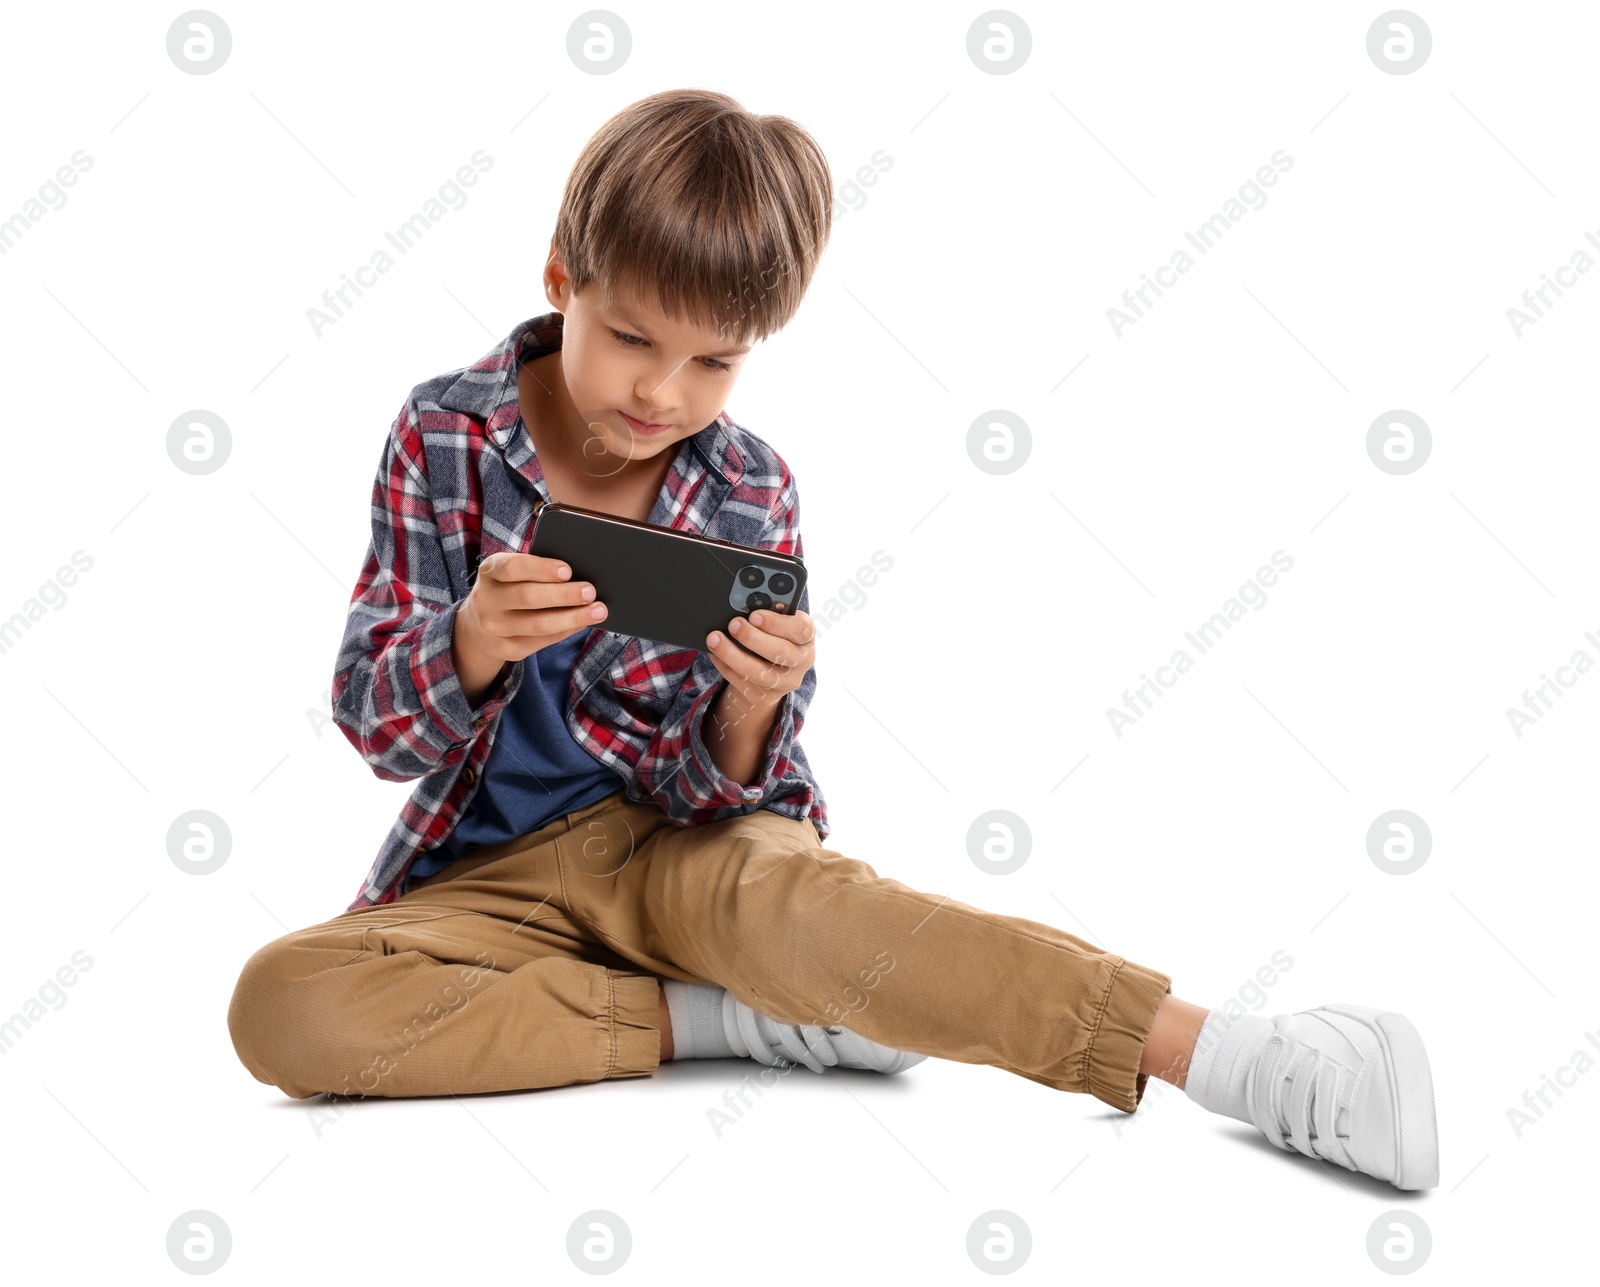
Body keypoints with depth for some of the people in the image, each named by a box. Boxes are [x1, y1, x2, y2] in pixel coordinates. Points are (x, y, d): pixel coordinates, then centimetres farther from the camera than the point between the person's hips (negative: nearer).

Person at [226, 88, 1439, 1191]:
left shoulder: (749, 495, -8)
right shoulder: (444, 431, -8)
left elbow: (712, 792, -9)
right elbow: (377, 727, -10)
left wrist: (750, 710, -32)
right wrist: (471, 647, -33)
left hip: (674, 834, -2)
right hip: (488, 868, 2)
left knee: (789, 905, -37)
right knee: (281, 1004, -27)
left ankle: (1242, 1060, -37)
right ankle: (714, 1017, -21)